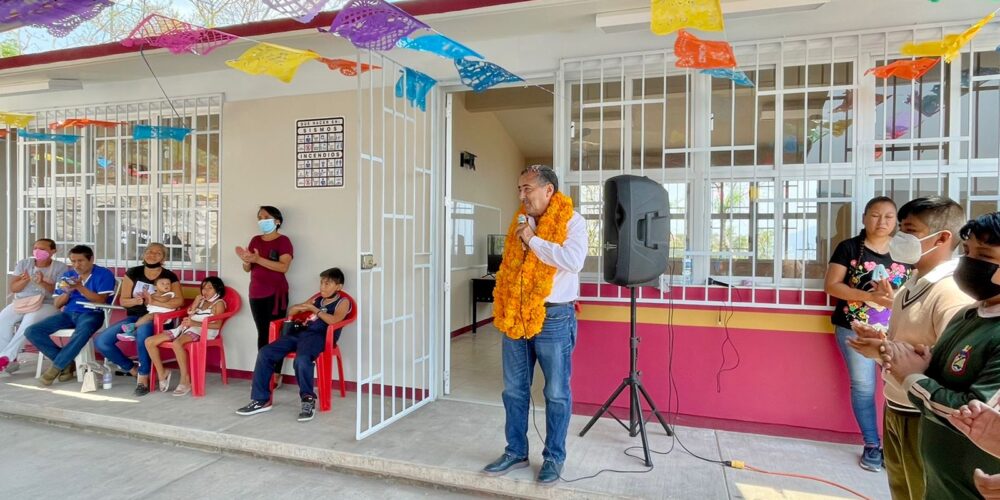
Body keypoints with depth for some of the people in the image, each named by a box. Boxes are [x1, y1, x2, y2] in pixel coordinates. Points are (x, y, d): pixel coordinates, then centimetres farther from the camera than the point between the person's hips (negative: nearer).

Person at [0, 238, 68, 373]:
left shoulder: (60, 267, 0)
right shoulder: (23, 263, 11)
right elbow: (12, 288, 6)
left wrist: (42, 283, -25)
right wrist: (25, 280, -15)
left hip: (47, 304, -4)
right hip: (20, 303, 5)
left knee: (30, 320, -35)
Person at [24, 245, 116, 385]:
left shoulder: (104, 274, 0)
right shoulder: (66, 276, 17)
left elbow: (101, 300, -10)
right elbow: (57, 304, 15)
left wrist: (80, 287, -19)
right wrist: (67, 292, -6)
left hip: (91, 313, -6)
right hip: (68, 314, 6)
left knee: (83, 332, -40)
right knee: (31, 331, -15)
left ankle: (56, 367, -21)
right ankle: (67, 363, -7)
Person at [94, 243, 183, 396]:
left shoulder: (169, 276, -1)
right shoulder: (133, 273, 7)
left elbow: (179, 301, -13)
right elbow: (123, 301, 5)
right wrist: (135, 300, -17)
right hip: (133, 317, 5)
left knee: (143, 331, -38)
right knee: (101, 342, -12)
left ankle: (143, 378, -23)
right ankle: (133, 369, 7)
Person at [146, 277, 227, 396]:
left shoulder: (219, 303, 6)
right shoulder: (200, 300, 27)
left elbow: (217, 325, -11)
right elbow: (190, 316, 16)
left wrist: (194, 323, -19)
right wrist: (196, 302, 7)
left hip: (202, 330, -8)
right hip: (185, 328, 8)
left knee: (177, 343, -38)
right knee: (149, 342, -5)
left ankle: (185, 381, -30)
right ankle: (162, 373, 5)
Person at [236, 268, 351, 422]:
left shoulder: (343, 302, 8)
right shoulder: (316, 299, 27)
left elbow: (333, 320, -13)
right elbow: (291, 311, 31)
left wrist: (315, 310, -5)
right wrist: (298, 308, 8)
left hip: (318, 336, -7)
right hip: (299, 332, 7)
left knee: (301, 359, -37)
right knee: (265, 353, -10)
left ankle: (308, 400, -18)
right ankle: (261, 400, -2)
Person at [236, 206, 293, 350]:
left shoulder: (283, 240, -3)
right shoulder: (255, 240, 13)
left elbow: (284, 267, -17)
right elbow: (247, 269, 13)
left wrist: (258, 259, -22)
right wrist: (246, 260, -9)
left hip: (275, 293, -5)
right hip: (256, 293, 5)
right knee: (262, 333, 8)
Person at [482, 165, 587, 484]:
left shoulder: (571, 221, -6)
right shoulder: (520, 221, 12)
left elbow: (574, 260, -24)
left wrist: (533, 240, -16)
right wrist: (503, 307, 12)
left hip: (553, 319, -6)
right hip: (514, 317, 6)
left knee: (556, 394, 7)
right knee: (514, 391, 14)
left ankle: (554, 457, 23)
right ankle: (516, 452, 30)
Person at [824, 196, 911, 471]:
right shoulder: (849, 248, -3)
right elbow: (831, 285, -8)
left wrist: (895, 296, -18)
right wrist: (869, 296, -20)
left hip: (896, 331, 2)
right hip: (855, 329, -2)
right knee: (863, 387, 6)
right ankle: (872, 445, 20)